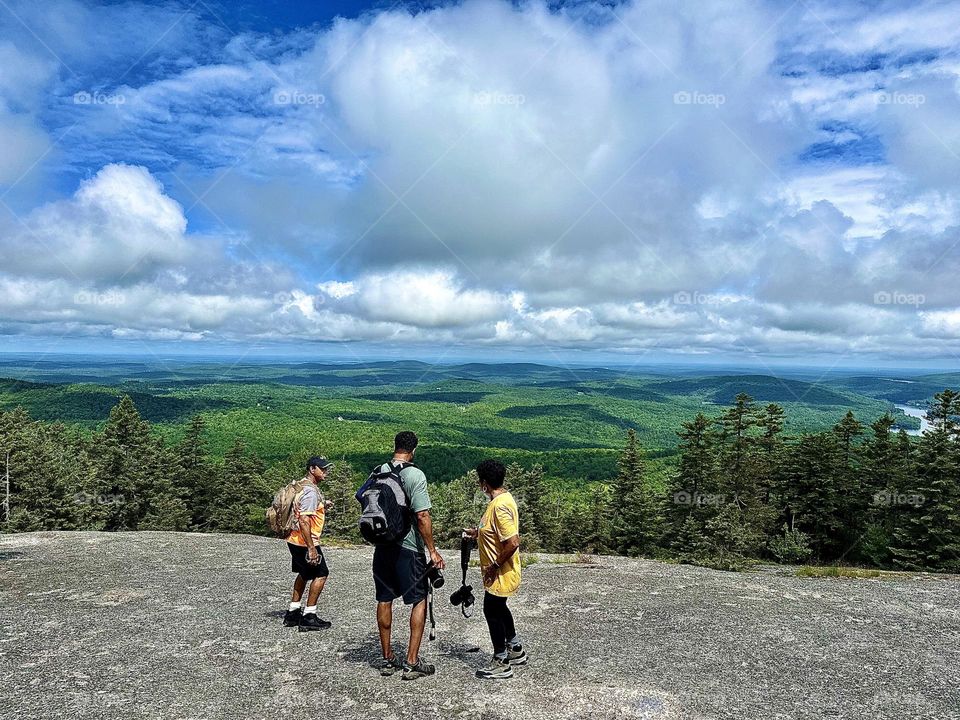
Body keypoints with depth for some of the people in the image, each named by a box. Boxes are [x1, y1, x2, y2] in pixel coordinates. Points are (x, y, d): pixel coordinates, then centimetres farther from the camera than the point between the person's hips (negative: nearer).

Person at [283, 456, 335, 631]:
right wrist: (311, 548, -27)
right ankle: (308, 616, 3)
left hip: (295, 540, 10)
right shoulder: (310, 491, -21)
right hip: (304, 542, -10)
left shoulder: (303, 485, 12)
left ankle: (292, 613, 29)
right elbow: (304, 520, -27)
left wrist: (323, 506, 11)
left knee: (304, 574, 22)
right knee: (321, 574, -1)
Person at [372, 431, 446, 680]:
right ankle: (412, 662, 8)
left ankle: (387, 659, 25)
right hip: (408, 548, -5)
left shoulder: (377, 472, 2)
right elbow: (422, 516, -19)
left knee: (384, 600, 14)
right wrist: (432, 551, -12)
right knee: (420, 600, 8)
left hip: (382, 547, 6)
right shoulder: (415, 475, -15)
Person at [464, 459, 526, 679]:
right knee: (498, 608, 23)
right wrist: (478, 532, 14)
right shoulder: (502, 498, 5)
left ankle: (501, 664, 17)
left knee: (492, 611, 3)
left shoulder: (500, 506, -27)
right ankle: (516, 650, 39)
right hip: (500, 572, 10)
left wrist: (495, 566, -22)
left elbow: (513, 542, -31)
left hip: (501, 574, -10)